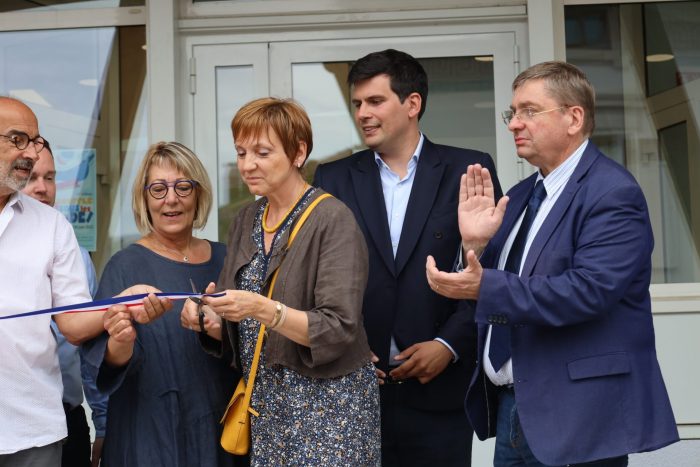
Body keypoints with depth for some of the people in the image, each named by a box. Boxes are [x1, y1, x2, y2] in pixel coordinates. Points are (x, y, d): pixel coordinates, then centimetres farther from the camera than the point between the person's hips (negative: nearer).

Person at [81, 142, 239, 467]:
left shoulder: (223, 258, 5)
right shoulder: (126, 264, -7)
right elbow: (108, 360, -12)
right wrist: (121, 342, -33)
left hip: (220, 424, 4)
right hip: (152, 429, -4)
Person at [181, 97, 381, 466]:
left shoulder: (333, 220, -13)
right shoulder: (245, 221, 8)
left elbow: (338, 329, -19)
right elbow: (234, 327, 11)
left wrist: (263, 309, -30)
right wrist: (209, 321, -10)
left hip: (326, 403, -6)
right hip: (265, 402, 6)